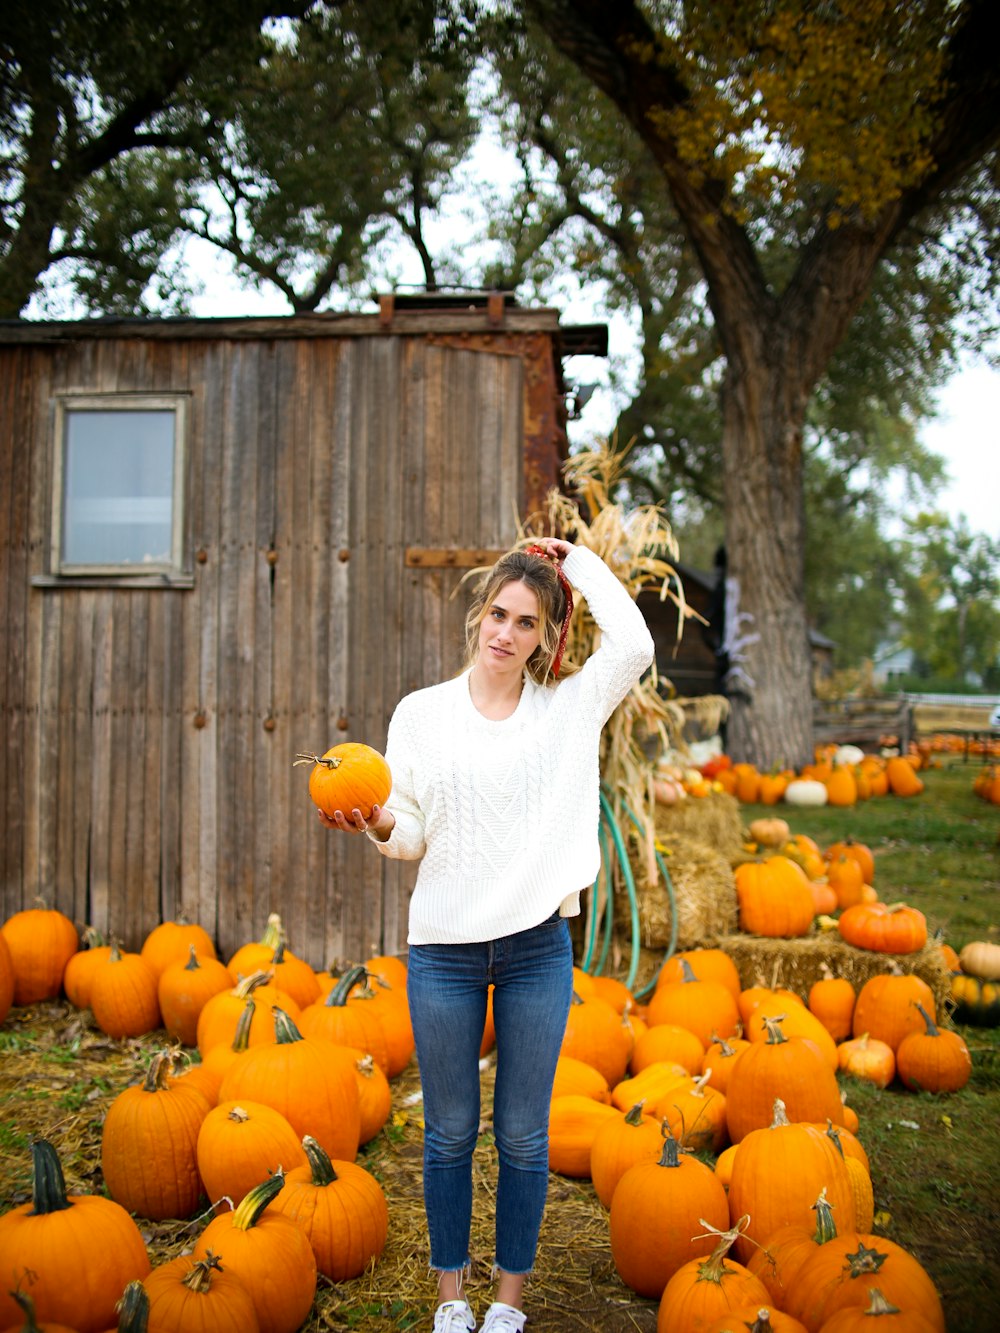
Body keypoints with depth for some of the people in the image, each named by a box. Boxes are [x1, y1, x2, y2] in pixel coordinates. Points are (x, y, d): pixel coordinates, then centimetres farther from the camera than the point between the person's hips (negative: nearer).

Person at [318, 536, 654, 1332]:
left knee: (524, 1135, 10)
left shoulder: (569, 706, 3)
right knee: (450, 1131, 12)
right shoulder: (422, 713, 3)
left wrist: (579, 563, -3)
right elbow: (413, 836, 3)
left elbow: (635, 645, -14)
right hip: (444, 946, 0)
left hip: (539, 946, 0)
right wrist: (377, 825, -20)